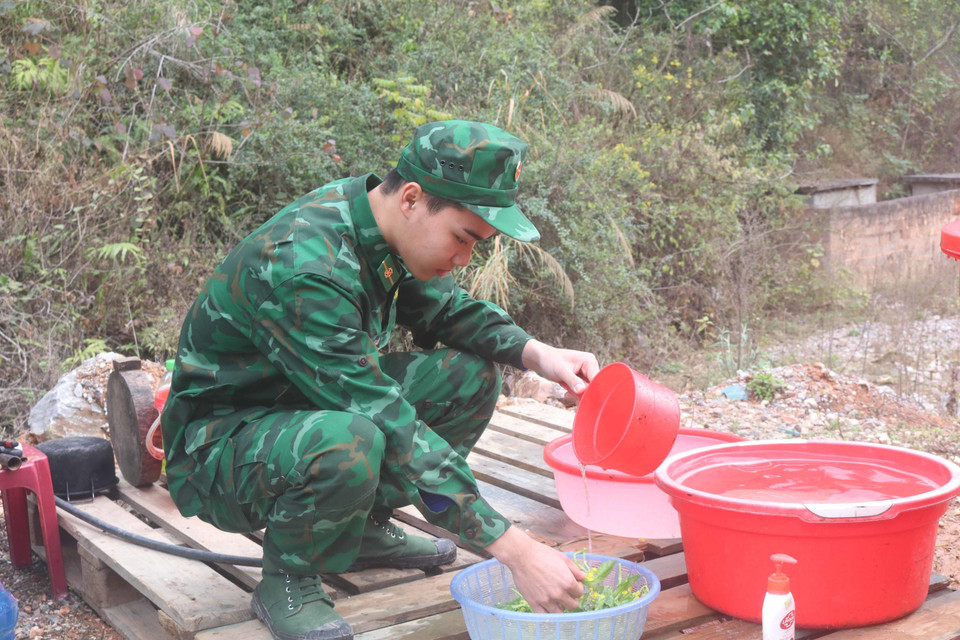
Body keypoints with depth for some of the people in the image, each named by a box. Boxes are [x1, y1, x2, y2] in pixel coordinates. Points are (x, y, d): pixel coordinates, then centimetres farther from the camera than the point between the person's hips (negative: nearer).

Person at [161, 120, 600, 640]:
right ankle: (287, 578, -9)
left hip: (304, 407, 8)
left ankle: (363, 526, 11)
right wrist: (512, 548, -35)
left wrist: (536, 353, -10)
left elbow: (446, 309, 10)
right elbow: (386, 423, -36)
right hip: (217, 444, -8)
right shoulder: (301, 269, -33)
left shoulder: (381, 224, -7)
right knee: (347, 442, -39)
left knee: (469, 376, -4)